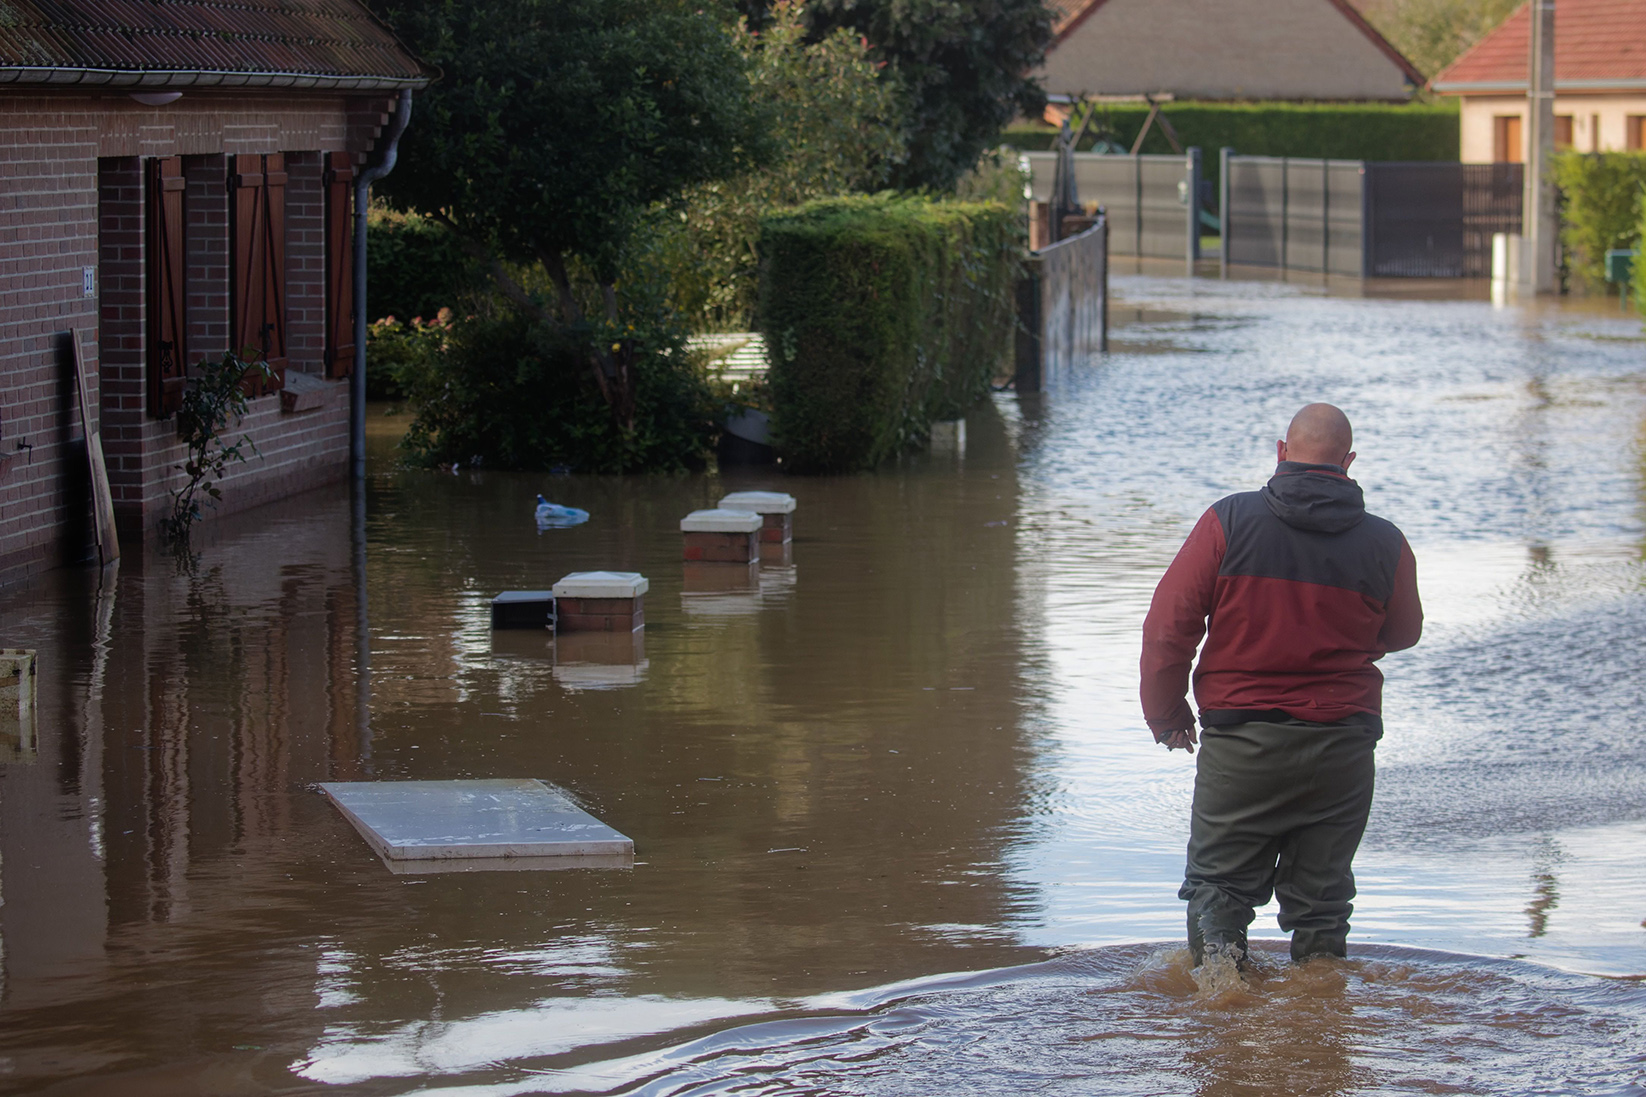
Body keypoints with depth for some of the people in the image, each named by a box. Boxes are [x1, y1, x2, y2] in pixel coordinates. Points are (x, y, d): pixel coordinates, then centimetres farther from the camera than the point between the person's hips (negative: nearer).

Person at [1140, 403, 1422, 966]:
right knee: (1320, 894, 14)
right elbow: (1401, 634, 16)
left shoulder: (1230, 520, -8)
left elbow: (1169, 622, -7)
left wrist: (1165, 713, 7)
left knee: (1218, 876, 8)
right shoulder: (1385, 544, -2)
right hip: (1342, 747, 2)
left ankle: (1217, 955, -16)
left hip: (1239, 741, -2)